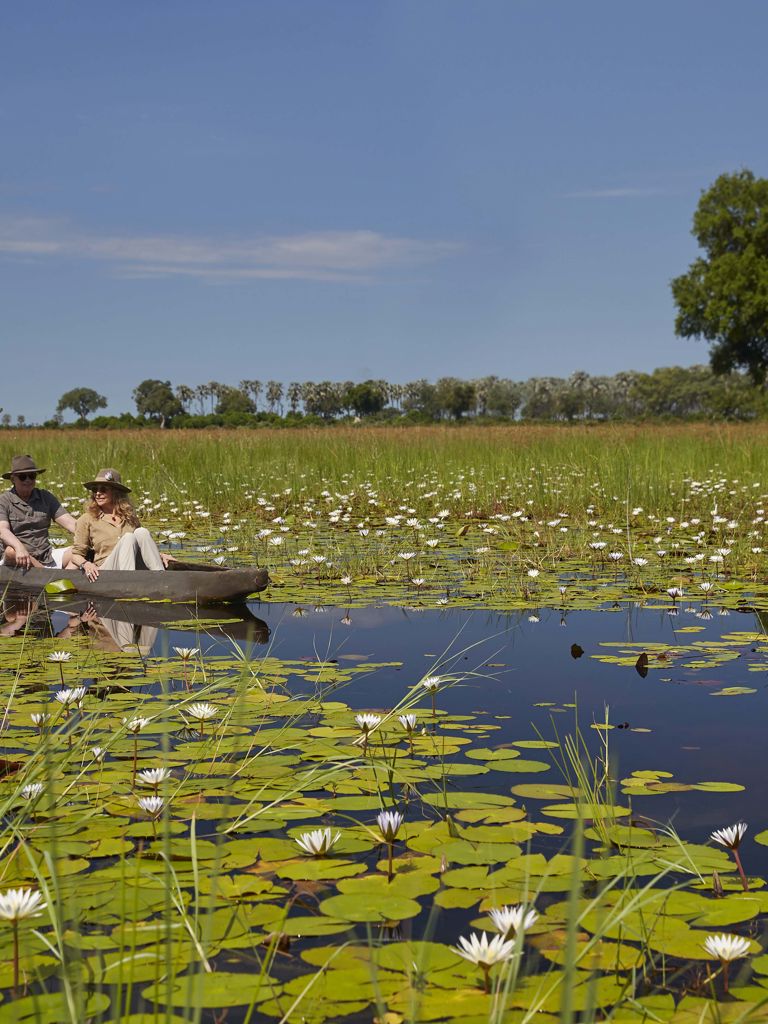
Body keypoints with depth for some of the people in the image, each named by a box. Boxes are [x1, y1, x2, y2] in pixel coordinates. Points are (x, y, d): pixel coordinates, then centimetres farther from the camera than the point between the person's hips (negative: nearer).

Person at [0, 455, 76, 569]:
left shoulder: (46, 497, 13)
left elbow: (69, 522, 3)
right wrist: (19, 547, -39)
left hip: (47, 556, 4)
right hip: (22, 559, -4)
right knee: (11, 552, -38)